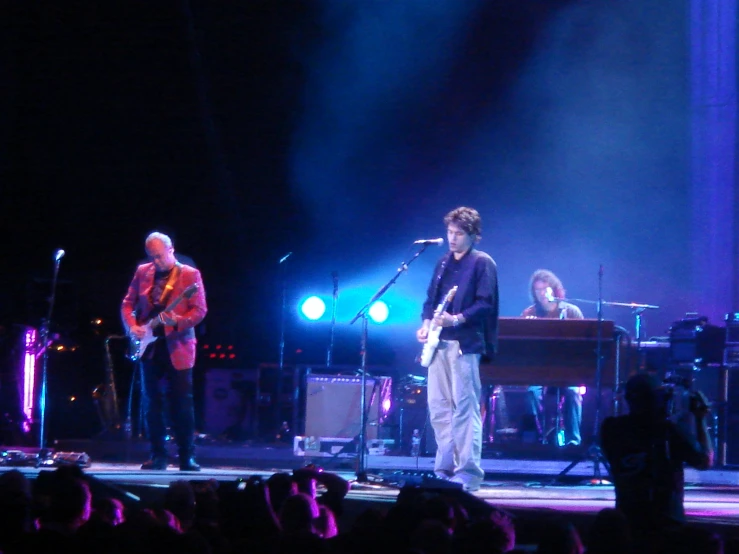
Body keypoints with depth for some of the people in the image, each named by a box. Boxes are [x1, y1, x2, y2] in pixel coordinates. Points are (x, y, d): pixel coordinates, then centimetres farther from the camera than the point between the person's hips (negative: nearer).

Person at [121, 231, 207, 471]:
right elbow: (127, 304, 12)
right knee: (151, 402, 4)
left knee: (182, 403, -6)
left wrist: (178, 321, -23)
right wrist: (132, 327, -5)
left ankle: (187, 456, 0)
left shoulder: (190, 275, -2)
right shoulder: (143, 272, 9)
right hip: (149, 347, 4)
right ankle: (158, 455, 10)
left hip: (177, 348, -4)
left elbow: (200, 310, -7)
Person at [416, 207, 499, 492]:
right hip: (438, 342, 7)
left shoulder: (482, 263, -3)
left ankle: (468, 474, -10)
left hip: (464, 343, -7)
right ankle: (446, 468, 13)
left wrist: (457, 319, -23)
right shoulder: (444, 262, 19)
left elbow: (486, 304, -11)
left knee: (465, 408, -9)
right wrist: (426, 324, 4)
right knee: (438, 408, 7)